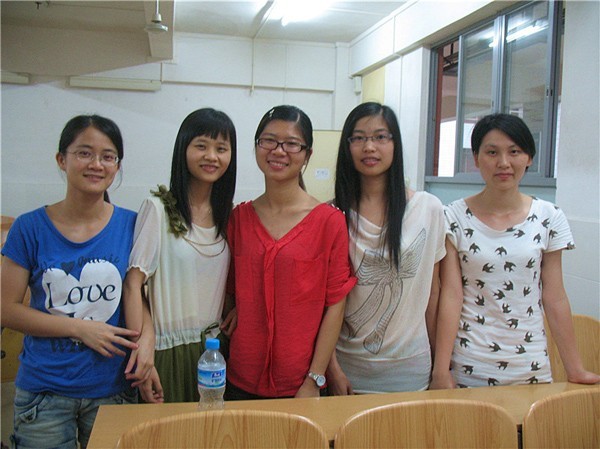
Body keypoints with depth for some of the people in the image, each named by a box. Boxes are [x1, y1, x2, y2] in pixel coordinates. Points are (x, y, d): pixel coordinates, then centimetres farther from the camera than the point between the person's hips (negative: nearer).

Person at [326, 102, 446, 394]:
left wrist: (439, 362, 5)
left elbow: (433, 290, 3)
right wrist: (331, 367, -6)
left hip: (409, 367, 0)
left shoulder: (429, 208, -3)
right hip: (347, 364, 0)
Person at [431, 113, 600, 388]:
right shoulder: (454, 218, -7)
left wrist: (575, 371, 3)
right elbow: (451, 296, -9)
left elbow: (555, 298, 2)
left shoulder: (549, 218, -1)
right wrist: (441, 372, -12)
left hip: (531, 368, 2)